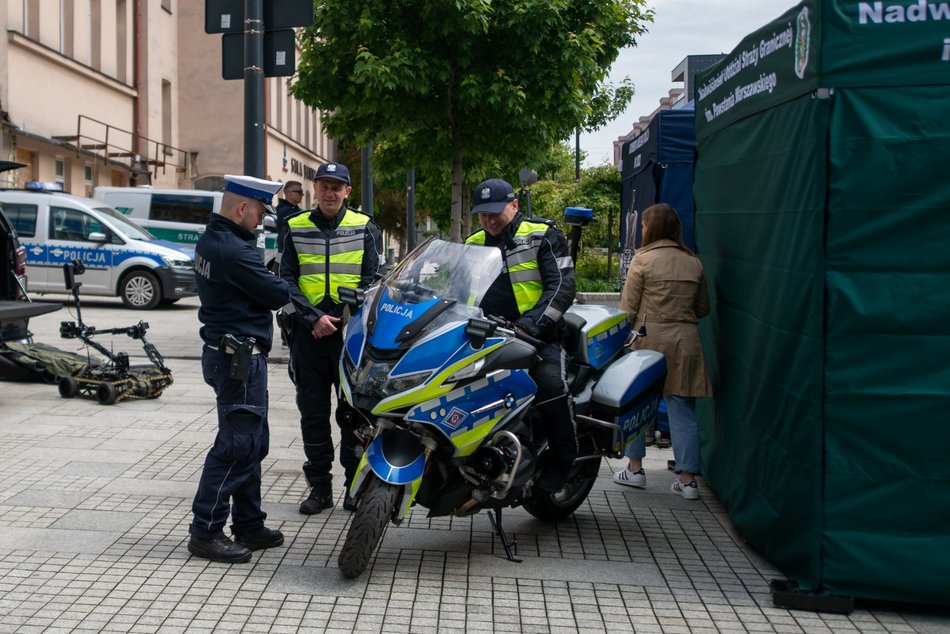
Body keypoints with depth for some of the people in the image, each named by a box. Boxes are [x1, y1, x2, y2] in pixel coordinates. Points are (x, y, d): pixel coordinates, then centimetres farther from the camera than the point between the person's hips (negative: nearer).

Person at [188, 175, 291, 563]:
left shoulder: (210, 240, 11)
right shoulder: (234, 251, -21)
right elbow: (275, 293, -15)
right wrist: (289, 288, 5)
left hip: (224, 351, 11)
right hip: (240, 355, -11)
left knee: (253, 442, 16)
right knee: (237, 444, -6)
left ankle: (249, 526, 23)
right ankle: (205, 531, -1)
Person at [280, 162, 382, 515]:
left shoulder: (364, 228, 5)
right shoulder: (296, 229, 8)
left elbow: (371, 281, 3)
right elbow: (286, 281, 4)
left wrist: (345, 318, -9)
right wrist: (313, 319, -10)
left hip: (352, 330, -1)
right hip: (308, 332, 2)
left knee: (353, 411, 1)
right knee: (312, 412, 5)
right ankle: (319, 486, 14)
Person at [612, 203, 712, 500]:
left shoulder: (643, 259, -6)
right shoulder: (693, 262, 7)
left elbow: (628, 308, -7)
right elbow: (703, 308, 15)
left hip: (650, 336, -3)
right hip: (686, 340, 3)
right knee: (682, 408, 5)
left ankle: (634, 468, 18)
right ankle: (687, 478, 4)